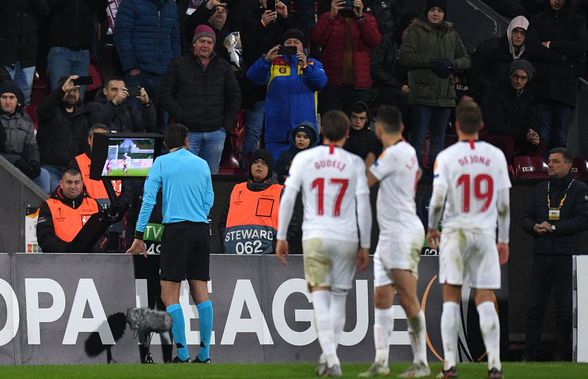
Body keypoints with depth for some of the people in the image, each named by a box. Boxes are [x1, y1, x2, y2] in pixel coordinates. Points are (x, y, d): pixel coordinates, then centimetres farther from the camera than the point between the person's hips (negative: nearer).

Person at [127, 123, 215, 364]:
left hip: (176, 229, -5)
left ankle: (182, 354, -11)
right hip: (200, 231, 5)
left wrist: (139, 236, -2)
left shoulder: (162, 162, 1)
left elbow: (148, 199, -4)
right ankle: (204, 354, 6)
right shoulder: (202, 164, 12)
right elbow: (209, 200, 14)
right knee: (201, 293, 7)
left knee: (169, 296, -4)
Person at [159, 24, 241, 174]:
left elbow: (235, 97, 17)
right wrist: (181, 118, -9)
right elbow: (165, 94, 1)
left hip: (215, 132, 3)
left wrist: (228, 124, 6)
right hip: (188, 132, -3)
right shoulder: (179, 65, 4)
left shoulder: (223, 67, 12)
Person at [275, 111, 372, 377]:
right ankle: (328, 356, 15)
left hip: (315, 237, -1)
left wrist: (281, 237, 7)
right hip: (347, 239, 1)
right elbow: (364, 206, 1)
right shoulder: (355, 163, 3)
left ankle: (331, 358, -17)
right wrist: (364, 246, 7)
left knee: (320, 297, -3)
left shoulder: (303, 159, 3)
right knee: (339, 299, 13)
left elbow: (288, 199, -1)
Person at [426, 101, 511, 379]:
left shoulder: (446, 157, -6)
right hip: (485, 232, 2)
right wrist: (504, 240, 12)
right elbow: (504, 204, 4)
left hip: (455, 232, -2)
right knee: (485, 300, 2)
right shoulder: (496, 156, 2)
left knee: (451, 300, 3)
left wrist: (431, 227, 7)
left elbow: (438, 199, -11)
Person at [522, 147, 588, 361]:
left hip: (567, 255, -4)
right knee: (534, 306, 1)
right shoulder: (540, 190, 17)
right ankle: (529, 355, 4)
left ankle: (563, 355, 3)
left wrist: (553, 227, -13)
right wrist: (534, 227, -5)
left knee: (565, 309, -2)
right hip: (542, 254, 4)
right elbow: (527, 219, 18)